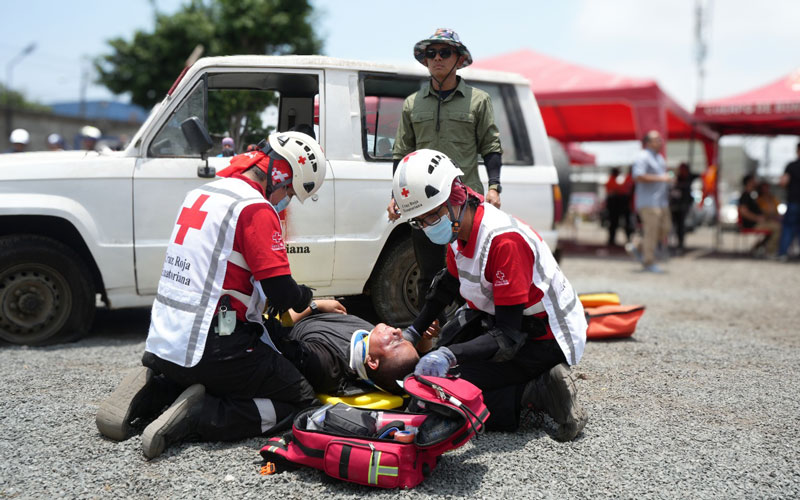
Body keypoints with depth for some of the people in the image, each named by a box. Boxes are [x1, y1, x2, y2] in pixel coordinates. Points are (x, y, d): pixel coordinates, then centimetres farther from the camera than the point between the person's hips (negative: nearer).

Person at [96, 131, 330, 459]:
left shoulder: (200, 194, 15)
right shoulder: (256, 208, -13)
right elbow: (282, 294, -16)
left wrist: (286, 305, 22)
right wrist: (311, 301, 8)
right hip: (211, 351, -9)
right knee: (301, 400, -1)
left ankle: (151, 391, 9)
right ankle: (197, 417, -13)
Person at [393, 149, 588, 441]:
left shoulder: (504, 239, -30)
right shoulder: (458, 229, -2)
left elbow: (508, 335, -31)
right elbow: (449, 284, 20)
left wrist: (450, 356, -42)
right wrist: (413, 332, 17)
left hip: (546, 340, -10)